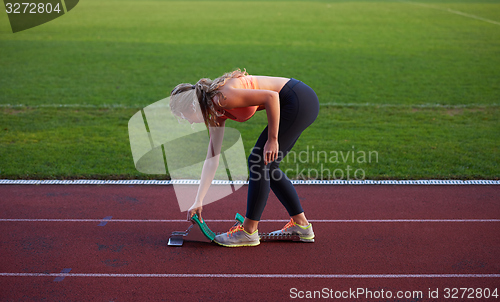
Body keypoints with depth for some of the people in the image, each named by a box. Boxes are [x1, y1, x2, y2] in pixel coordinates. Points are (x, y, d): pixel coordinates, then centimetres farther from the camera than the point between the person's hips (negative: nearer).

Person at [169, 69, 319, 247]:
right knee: (267, 166, 13)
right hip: (299, 104, 10)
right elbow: (212, 158, 14)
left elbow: (271, 96, -23)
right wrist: (198, 202, 15)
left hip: (299, 101, -10)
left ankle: (248, 232, 3)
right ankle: (300, 225, 21)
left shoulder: (221, 97, -18)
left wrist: (272, 138, -17)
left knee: (259, 161, -6)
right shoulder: (216, 112, 11)